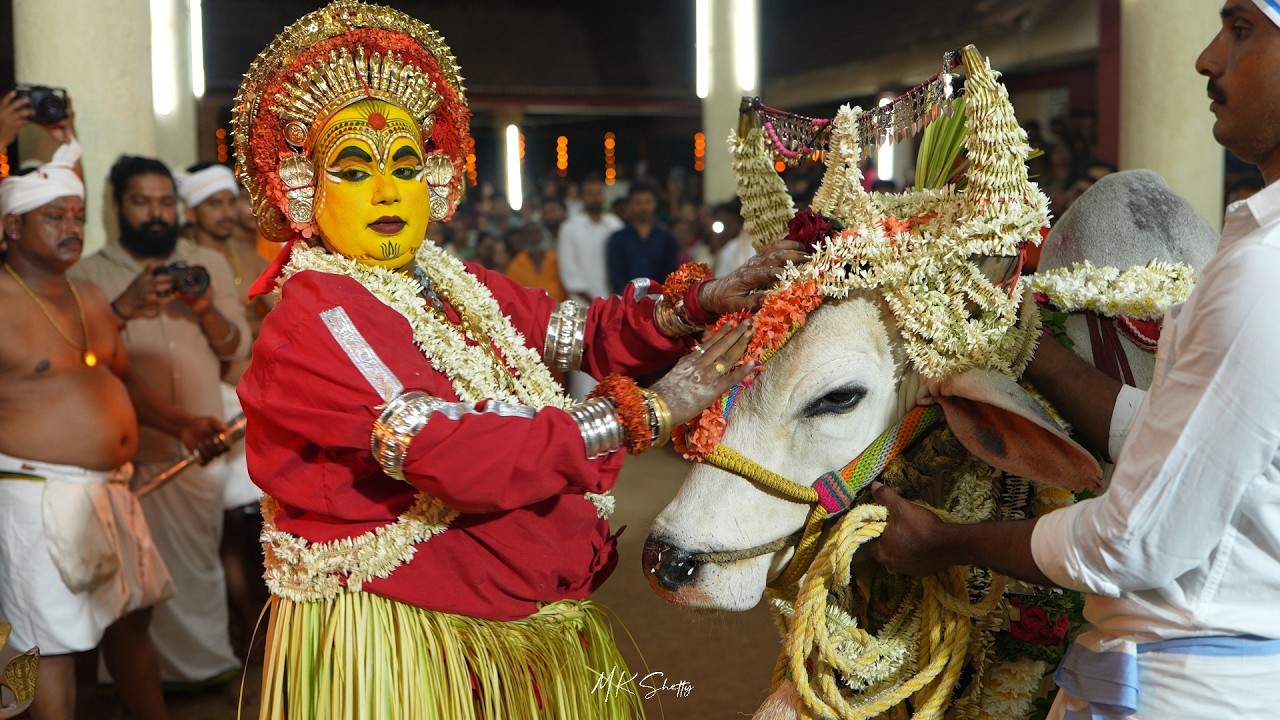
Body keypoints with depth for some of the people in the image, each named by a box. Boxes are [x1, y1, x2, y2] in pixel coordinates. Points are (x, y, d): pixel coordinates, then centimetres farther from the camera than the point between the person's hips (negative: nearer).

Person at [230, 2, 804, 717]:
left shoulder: (464, 288, 6)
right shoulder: (313, 321, -17)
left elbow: (588, 332, -1)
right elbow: (449, 456, -28)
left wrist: (698, 300, -19)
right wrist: (646, 412, -27)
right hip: (399, 641, -7)